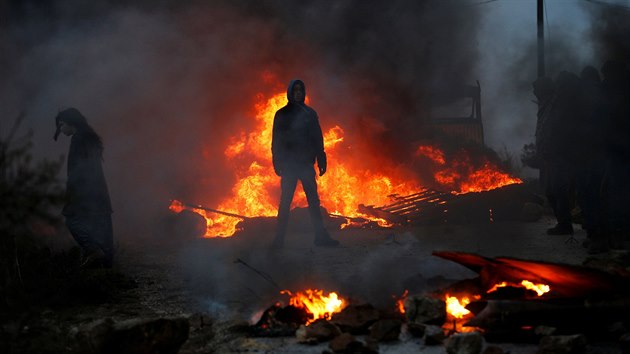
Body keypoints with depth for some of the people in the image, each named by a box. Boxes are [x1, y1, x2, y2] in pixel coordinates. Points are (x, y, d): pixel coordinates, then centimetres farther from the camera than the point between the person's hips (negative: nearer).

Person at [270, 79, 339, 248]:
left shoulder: (310, 113, 12)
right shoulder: (282, 115, 5)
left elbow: (318, 139, 11)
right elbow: (276, 140, 2)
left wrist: (321, 161, 4)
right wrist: (278, 163, -7)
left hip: (306, 163, 2)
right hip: (289, 164, -2)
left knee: (313, 201, -1)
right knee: (285, 202, -4)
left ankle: (321, 236, -2)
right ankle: (279, 239, -2)